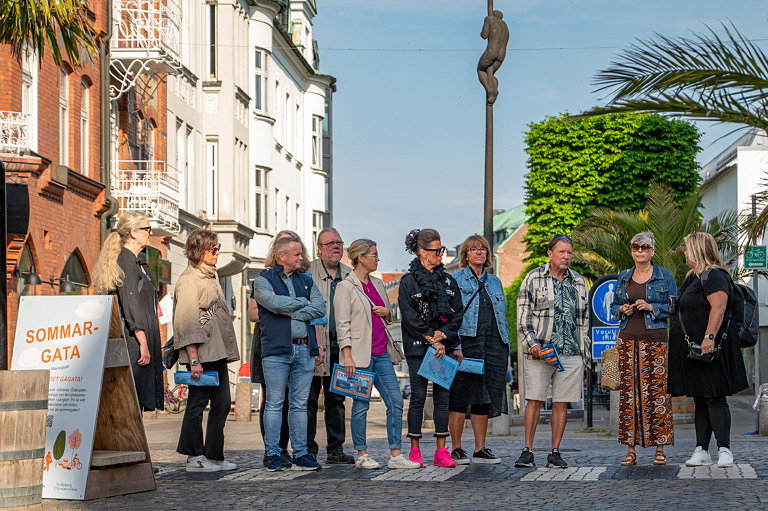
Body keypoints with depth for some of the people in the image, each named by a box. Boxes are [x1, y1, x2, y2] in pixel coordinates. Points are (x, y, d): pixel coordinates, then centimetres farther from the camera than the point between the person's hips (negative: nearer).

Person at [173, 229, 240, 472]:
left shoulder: (211, 276, 19)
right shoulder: (189, 280, -9)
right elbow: (186, 323, -15)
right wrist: (194, 359, -21)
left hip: (218, 352, 9)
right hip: (202, 352, -9)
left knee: (222, 403, 7)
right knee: (198, 402, -4)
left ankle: (214, 456, 13)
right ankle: (194, 458, 1)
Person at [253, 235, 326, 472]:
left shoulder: (306, 281, 18)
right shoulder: (262, 281, 4)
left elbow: (320, 308, 3)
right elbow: (275, 303, -14)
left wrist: (292, 311, -8)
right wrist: (303, 302, -1)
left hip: (304, 349, 4)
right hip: (276, 350, -4)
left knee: (300, 404, 5)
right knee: (275, 403, -3)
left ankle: (300, 454, 8)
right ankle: (272, 454, 2)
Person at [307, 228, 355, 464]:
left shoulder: (350, 275, 14)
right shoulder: (308, 272, 0)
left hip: (340, 344, 4)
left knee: (336, 398, 9)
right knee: (309, 398, -2)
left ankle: (335, 449, 15)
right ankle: (308, 450, 4)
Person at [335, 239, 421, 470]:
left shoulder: (377, 284, 16)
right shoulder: (346, 287, -4)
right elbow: (342, 324, -8)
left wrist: (386, 312, 2)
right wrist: (347, 356, -15)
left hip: (381, 353, 7)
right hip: (360, 354, -7)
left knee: (396, 401, 0)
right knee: (361, 405, -1)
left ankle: (396, 455, 2)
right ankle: (362, 455, 10)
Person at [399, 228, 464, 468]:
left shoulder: (448, 281, 12)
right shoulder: (408, 281, -1)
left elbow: (458, 313, 7)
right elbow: (410, 317, -8)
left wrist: (442, 334, -9)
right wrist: (432, 340, -12)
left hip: (444, 346, 4)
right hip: (418, 347, -4)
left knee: (442, 397, 2)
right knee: (418, 397, -2)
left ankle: (441, 451, 4)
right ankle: (414, 451, 4)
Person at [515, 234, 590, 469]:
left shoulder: (578, 282, 15)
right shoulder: (533, 278, 4)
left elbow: (583, 320, 20)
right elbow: (523, 317, 1)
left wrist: (585, 353, 15)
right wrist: (532, 344, -11)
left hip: (571, 352, 3)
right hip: (540, 352, -3)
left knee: (562, 403, 2)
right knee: (534, 400, -5)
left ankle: (555, 453, 7)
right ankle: (527, 451, -2)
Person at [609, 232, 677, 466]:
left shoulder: (665, 276, 5)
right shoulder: (623, 277, 15)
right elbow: (613, 308, 21)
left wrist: (651, 307, -11)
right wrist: (621, 310, -1)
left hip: (655, 340, -3)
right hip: (627, 340, 3)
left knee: (656, 392, -7)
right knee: (629, 392, -2)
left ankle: (660, 449, -2)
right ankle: (630, 450, 0)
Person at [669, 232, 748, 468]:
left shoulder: (714, 276, -12)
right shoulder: (693, 277, 19)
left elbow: (719, 307, -23)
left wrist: (709, 337, -30)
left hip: (710, 348, -10)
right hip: (693, 348, 10)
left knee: (714, 398, -8)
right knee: (700, 399, 8)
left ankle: (724, 450, -5)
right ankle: (702, 451, 10)